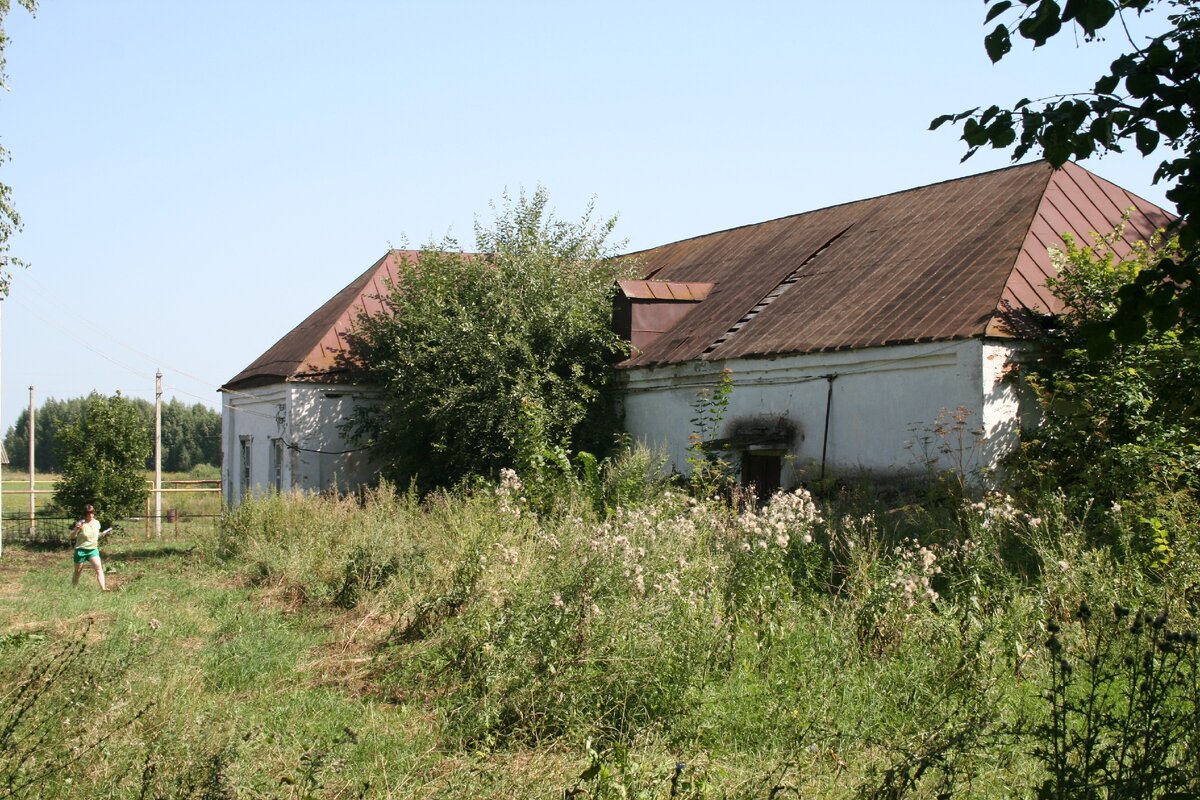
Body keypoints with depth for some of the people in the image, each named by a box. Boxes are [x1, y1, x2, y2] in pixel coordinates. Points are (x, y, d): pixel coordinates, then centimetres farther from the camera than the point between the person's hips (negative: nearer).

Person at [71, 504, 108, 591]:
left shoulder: (97, 523, 3)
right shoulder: (81, 523, -11)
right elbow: (72, 535, -17)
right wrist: (77, 528, -32)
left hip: (93, 549, 3)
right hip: (81, 550, -3)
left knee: (99, 568, -16)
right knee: (78, 571, 10)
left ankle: (103, 588, -23)